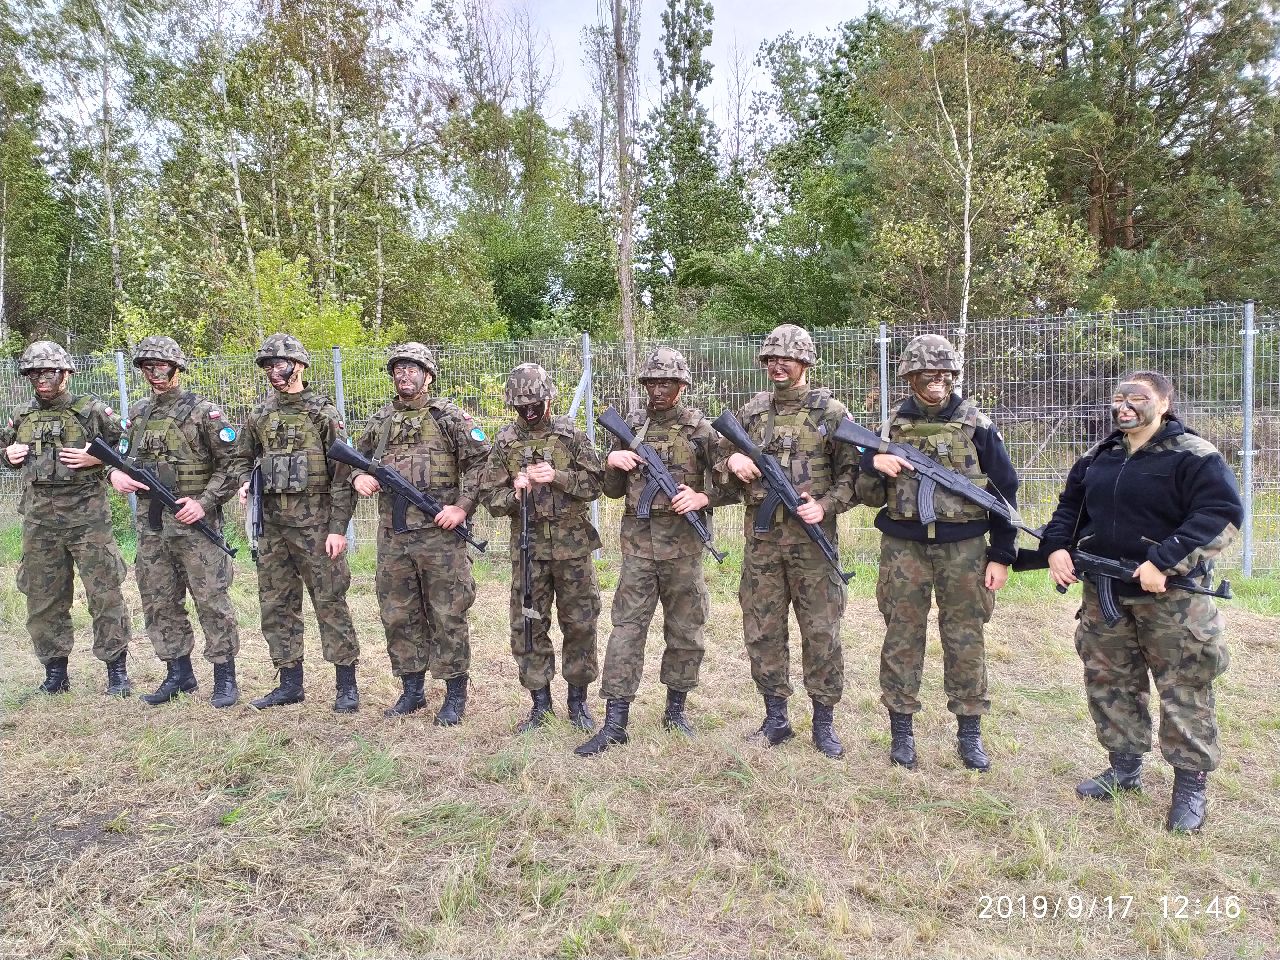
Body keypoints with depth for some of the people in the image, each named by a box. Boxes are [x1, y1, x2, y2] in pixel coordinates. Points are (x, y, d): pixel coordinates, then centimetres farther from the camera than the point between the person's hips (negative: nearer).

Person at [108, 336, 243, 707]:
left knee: (211, 600, -3)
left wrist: (205, 501, -16)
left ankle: (225, 677, 7)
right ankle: (178, 673, 24)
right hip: (150, 524, 6)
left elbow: (231, 464, -8)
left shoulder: (202, 411, -5)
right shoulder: (137, 413, 13)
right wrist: (115, 473, -1)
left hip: (194, 521, -6)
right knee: (159, 603, 11)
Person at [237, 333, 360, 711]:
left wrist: (338, 528, -13)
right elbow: (244, 460, 24)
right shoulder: (259, 416, 11)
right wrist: (245, 483, 0)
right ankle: (290, 683, 22)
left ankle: (347, 686, 7)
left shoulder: (323, 413, -5)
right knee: (276, 605, 10)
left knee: (330, 603, -2)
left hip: (315, 523, -6)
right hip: (272, 525, 6)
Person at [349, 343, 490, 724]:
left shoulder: (450, 416, -2)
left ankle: (455, 696, 13)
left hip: (439, 532, -5)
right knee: (398, 616, 12)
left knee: (447, 616, 1)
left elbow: (481, 461, -5)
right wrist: (359, 477, 2)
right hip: (392, 535, 5)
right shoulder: (380, 420, 13)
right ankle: (412, 690, 26)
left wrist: (463, 506, -13)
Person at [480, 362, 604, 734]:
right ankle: (540, 702, 20)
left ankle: (578, 699, 21)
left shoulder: (572, 434, 1)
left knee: (580, 623, 5)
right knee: (528, 625, 6)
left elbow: (595, 483, -4)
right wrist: (515, 493, -16)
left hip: (572, 544, -1)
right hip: (528, 546, 1)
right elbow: (490, 497, 4)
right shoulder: (505, 442, 5)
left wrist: (557, 476, -18)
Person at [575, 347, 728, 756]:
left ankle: (675, 709, 26)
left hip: (683, 545, -1)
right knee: (626, 630, -1)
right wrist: (612, 463, -5)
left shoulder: (701, 428, 1)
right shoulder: (630, 427, 9)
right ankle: (614, 723, 3)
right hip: (638, 543, 1)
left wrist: (701, 498, -17)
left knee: (685, 631, 9)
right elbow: (614, 490, 15)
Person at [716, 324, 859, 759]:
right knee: (762, 630, 8)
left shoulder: (830, 411, 1)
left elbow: (853, 470, 0)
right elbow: (720, 462, 16)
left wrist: (826, 505, -15)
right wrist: (733, 462, -6)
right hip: (761, 537, 4)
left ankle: (824, 722, 18)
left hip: (811, 536, -3)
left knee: (821, 631, 3)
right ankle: (776, 719, 23)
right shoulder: (752, 411, 11)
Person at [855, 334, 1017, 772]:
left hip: (963, 548, -1)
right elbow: (869, 496, 5)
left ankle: (970, 732, 21)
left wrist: (1001, 555, 0)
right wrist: (873, 463, -16)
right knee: (902, 637, 6)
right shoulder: (893, 424, 3)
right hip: (903, 546, 1)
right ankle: (901, 729, 19)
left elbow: (1004, 491, 3)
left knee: (965, 639, 7)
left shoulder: (976, 425, -1)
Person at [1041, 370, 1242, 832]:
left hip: (1171, 596, -6)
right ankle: (1125, 766, 29)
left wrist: (1164, 561, -26)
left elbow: (1223, 514, -20)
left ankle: (1191, 784, 17)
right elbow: (1069, 506, 18)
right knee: (1109, 680, 13)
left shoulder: (1195, 456, -9)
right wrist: (1057, 547, -1)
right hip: (1104, 594, 6)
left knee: (1182, 690, 2)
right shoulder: (1099, 457, 10)